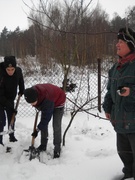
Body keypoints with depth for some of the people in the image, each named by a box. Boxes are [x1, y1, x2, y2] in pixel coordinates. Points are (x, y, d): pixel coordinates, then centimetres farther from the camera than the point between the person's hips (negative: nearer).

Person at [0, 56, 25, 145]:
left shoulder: (18, 71, -19)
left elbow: (20, 81, 7)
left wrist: (22, 91, 15)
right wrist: (9, 105, -29)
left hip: (10, 99, 5)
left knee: (12, 118, 12)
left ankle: (12, 137, 27)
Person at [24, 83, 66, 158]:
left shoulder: (47, 99, -46)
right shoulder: (32, 93, -27)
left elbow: (46, 117, -36)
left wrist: (37, 129, -30)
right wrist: (38, 107, 14)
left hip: (58, 102, -7)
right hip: (45, 103, 7)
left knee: (56, 126, -12)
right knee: (43, 124, 4)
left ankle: (57, 149, -2)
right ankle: (43, 145, 17)